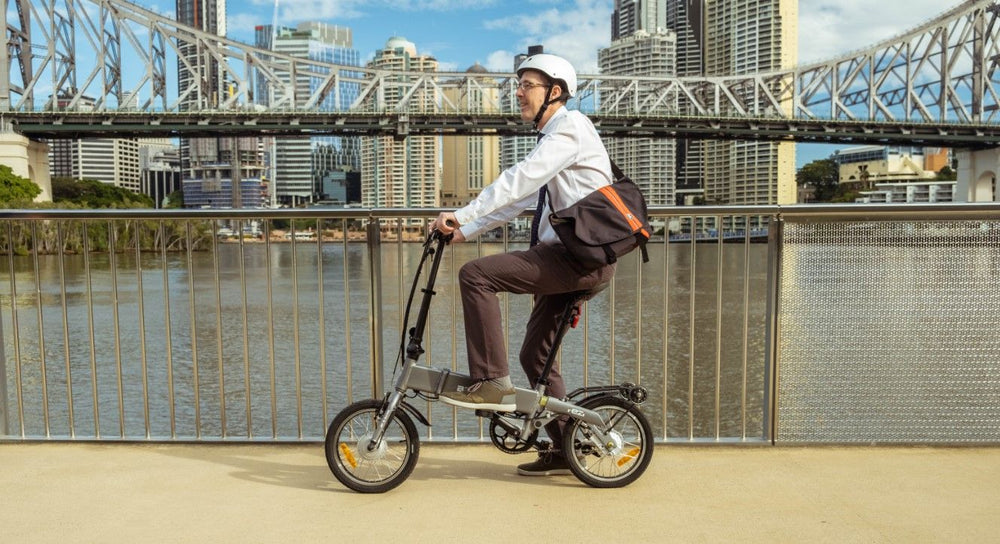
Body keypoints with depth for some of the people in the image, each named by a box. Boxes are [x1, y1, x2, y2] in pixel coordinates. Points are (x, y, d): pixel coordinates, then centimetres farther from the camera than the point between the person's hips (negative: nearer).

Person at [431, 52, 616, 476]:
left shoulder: (570, 127, -7)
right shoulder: (552, 137, 24)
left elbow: (519, 179, -19)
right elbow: (520, 198, 21)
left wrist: (462, 215, -22)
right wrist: (465, 231, 13)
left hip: (582, 257, -10)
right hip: (569, 257, 10)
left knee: (476, 275, -19)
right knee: (535, 355, 13)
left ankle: (491, 382, -15)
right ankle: (564, 449, 23)